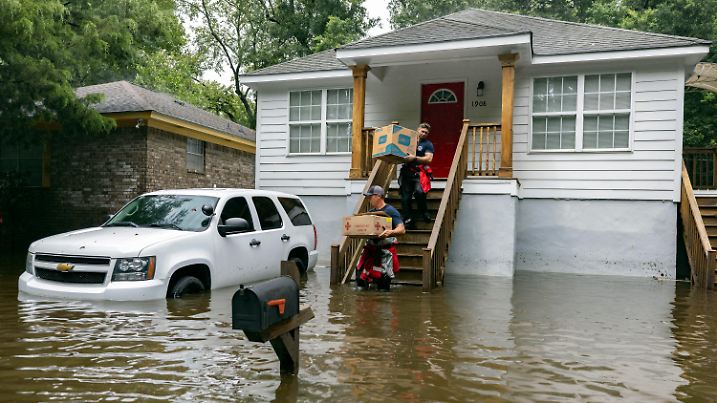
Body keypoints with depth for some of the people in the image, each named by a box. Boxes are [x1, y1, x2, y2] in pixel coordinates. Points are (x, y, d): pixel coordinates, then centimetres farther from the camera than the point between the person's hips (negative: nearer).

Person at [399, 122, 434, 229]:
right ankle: (408, 221, 5)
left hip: (419, 173, -4)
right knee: (405, 198, -1)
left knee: (419, 191, -28)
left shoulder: (428, 144, 7)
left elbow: (428, 159, -7)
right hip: (407, 173, 4)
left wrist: (414, 158, -20)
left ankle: (423, 212, -4)